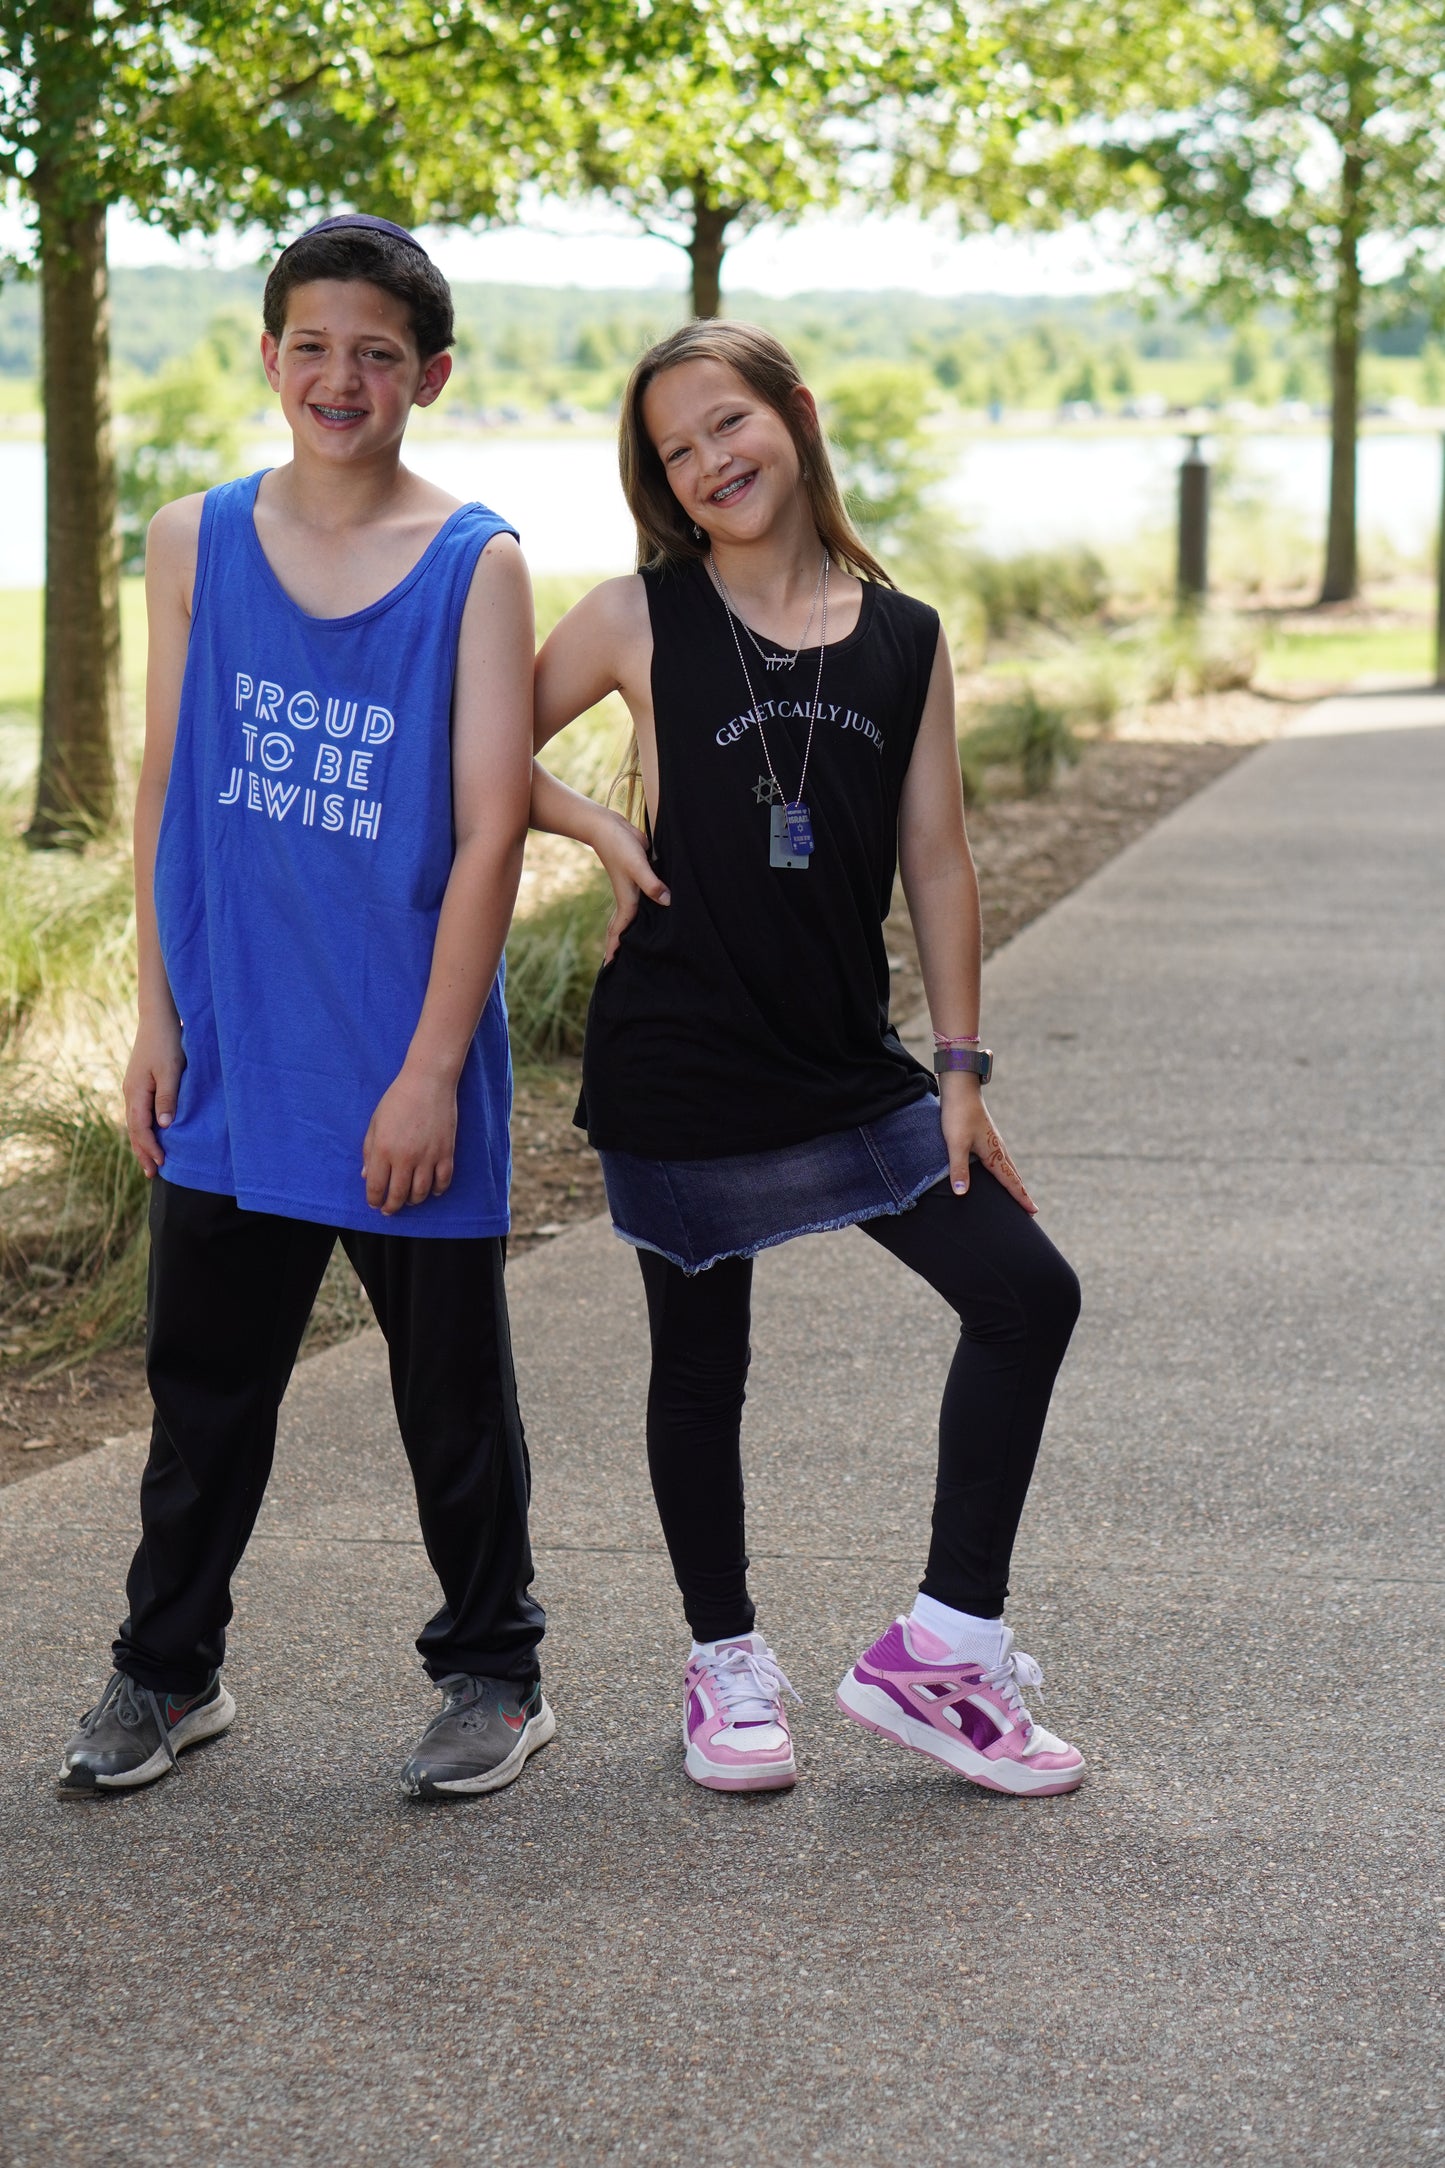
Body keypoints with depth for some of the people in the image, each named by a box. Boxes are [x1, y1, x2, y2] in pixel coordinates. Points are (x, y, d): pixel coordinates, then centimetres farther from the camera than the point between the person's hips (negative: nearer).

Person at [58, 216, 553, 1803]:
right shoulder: (193, 544, 3)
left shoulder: (477, 566, -6)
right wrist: (154, 1019, 3)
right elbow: (166, 791, 7)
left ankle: (492, 1672, 27)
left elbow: (490, 831, -9)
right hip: (228, 1059, 3)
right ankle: (168, 1671, 29)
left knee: (451, 1382, 10)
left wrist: (431, 1072, -13)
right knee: (205, 1372, 13)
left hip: (405, 1067, -3)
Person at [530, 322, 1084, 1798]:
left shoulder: (906, 639, 4)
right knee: (701, 1358, 8)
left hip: (851, 1067, 3)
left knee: (1026, 1295, -2)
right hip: (678, 1060, -3)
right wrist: (602, 832, -10)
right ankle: (724, 1661, 27)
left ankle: (941, 1650, 8)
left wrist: (961, 1070, 2)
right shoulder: (638, 621, -3)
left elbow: (936, 862, 4)